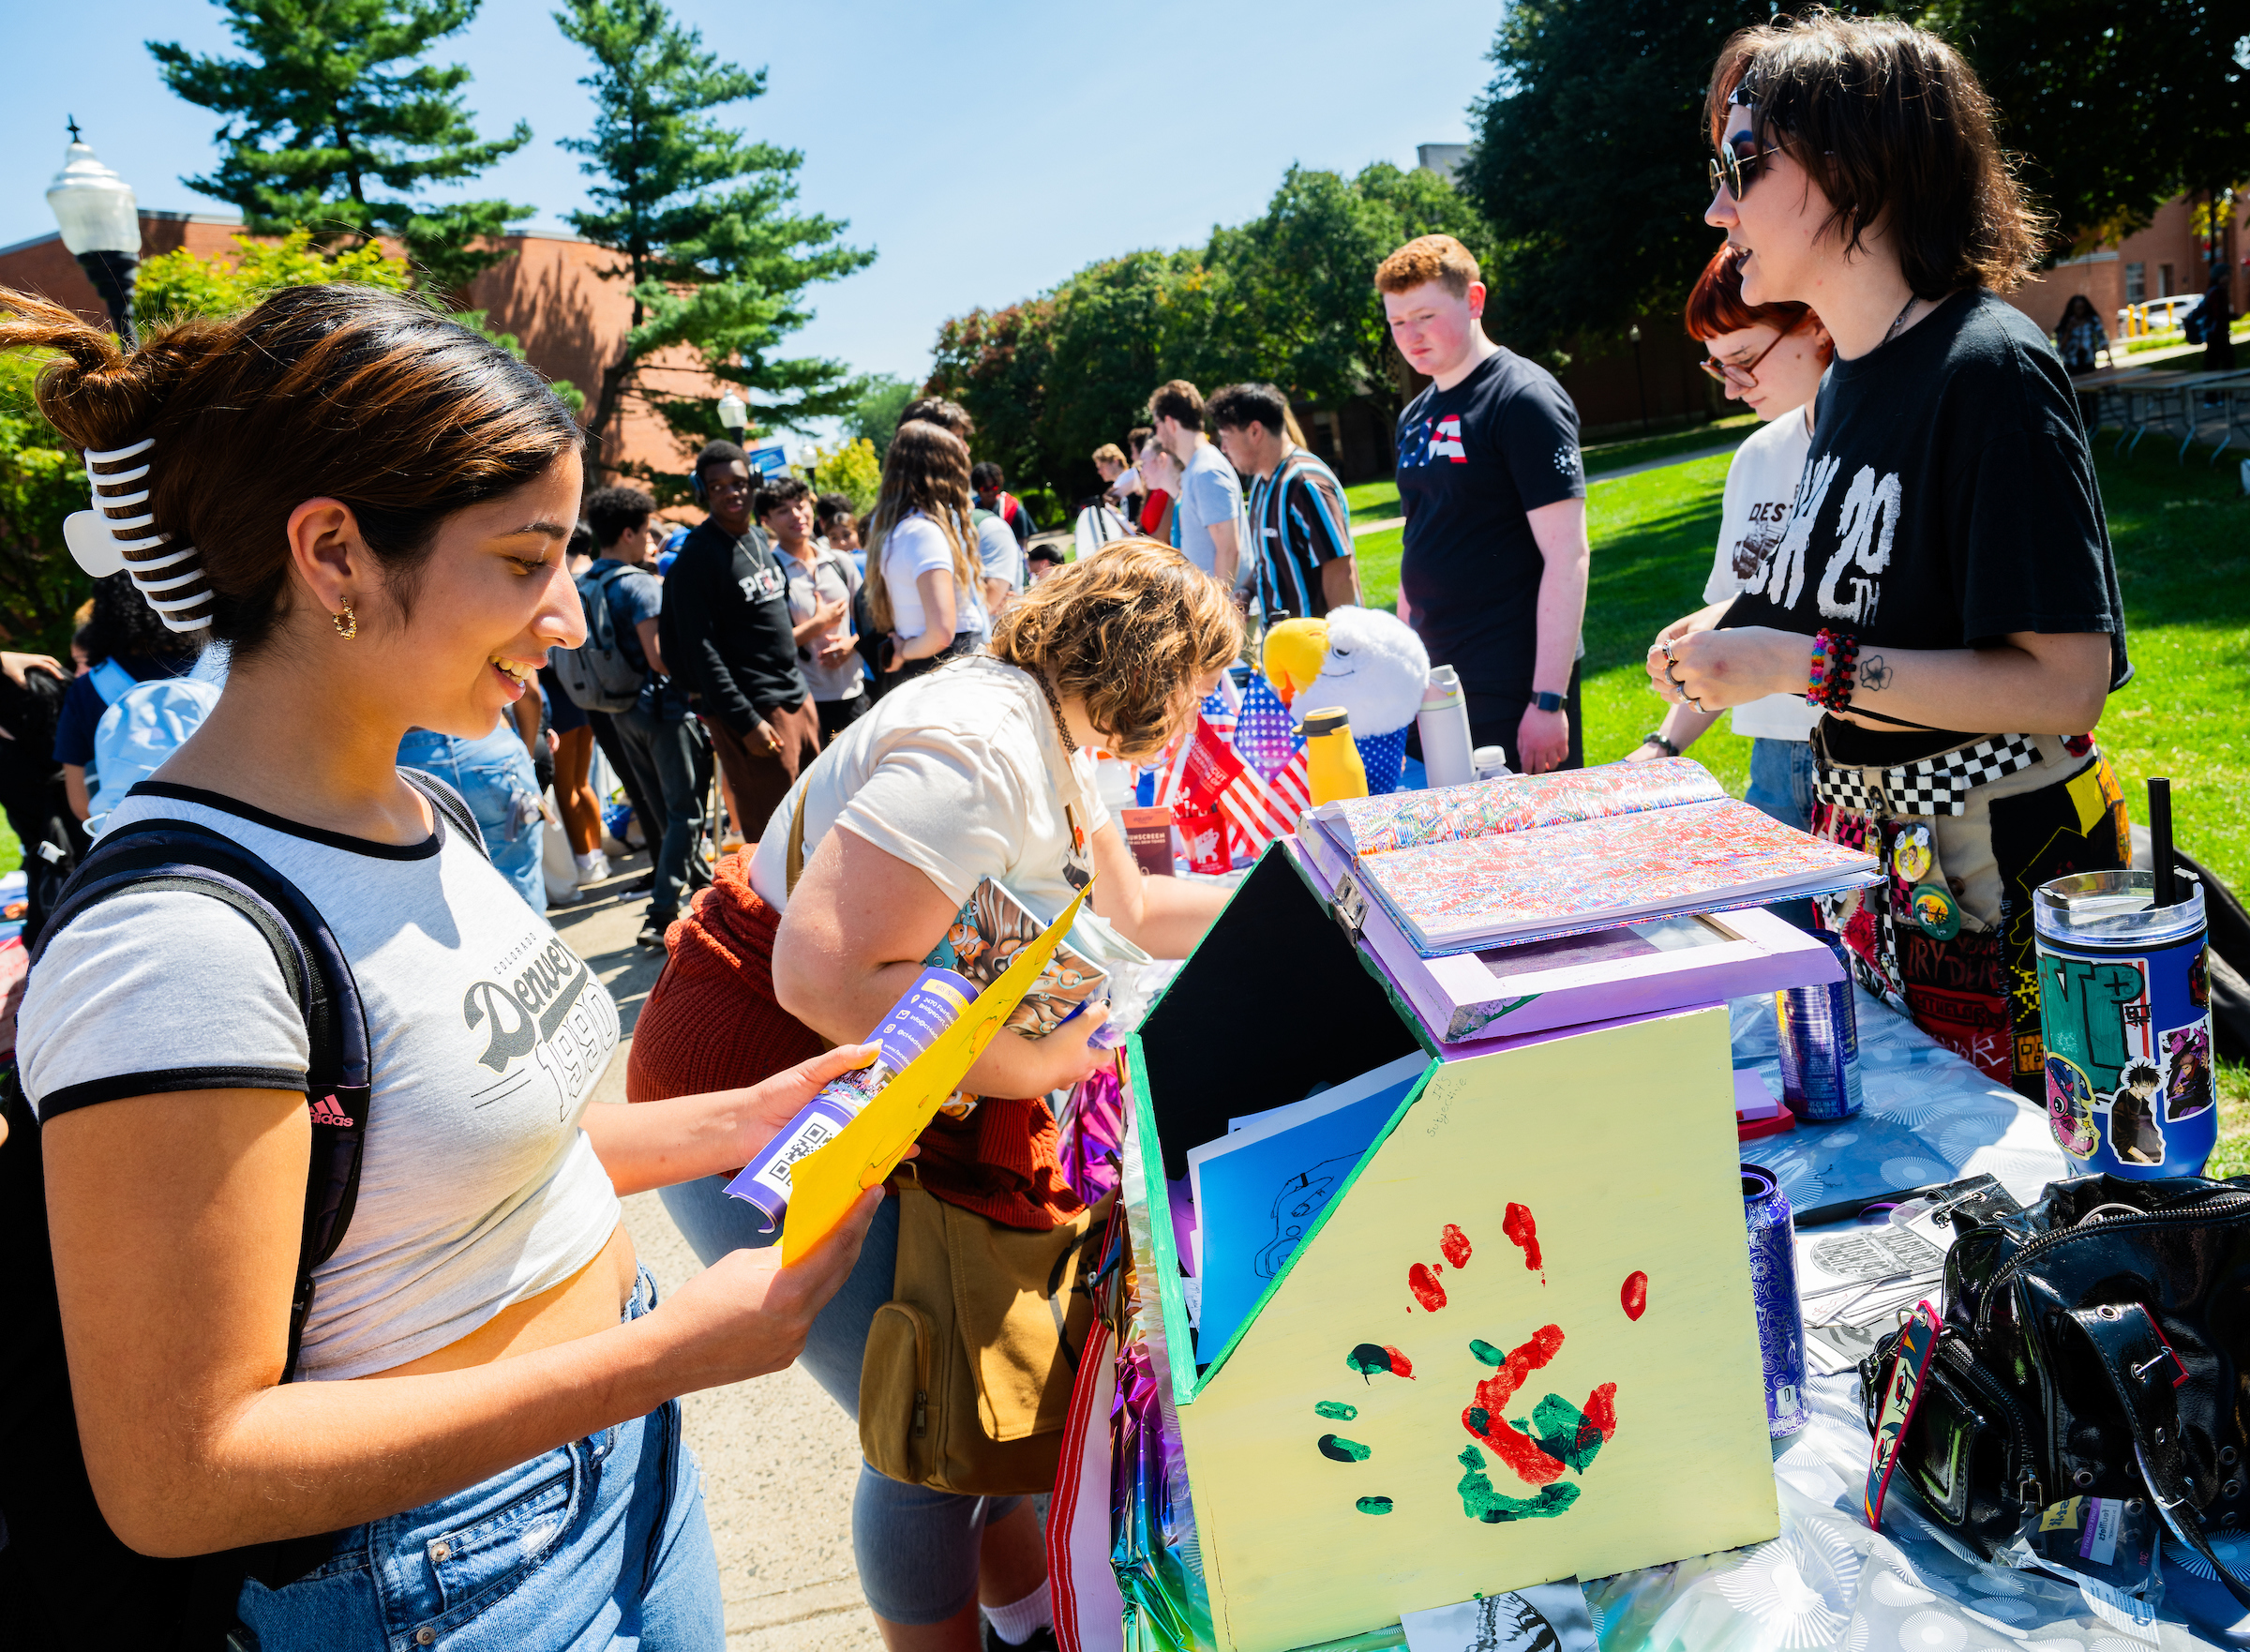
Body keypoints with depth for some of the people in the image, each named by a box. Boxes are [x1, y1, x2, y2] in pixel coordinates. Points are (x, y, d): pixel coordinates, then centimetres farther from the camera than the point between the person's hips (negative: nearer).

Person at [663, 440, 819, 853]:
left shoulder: (759, 537, 14)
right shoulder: (697, 557, -11)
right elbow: (700, 649, -16)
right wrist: (745, 721, -20)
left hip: (797, 697, 8)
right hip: (753, 712, -8)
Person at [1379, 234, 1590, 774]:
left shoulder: (1523, 399, -11)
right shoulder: (1415, 417, 13)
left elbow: (1567, 557, -16)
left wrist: (1548, 701, -20)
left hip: (1515, 690, -7)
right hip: (1433, 684, 7)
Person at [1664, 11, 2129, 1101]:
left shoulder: (1987, 369, -18)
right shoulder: (1847, 375, 9)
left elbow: (2066, 681, -22)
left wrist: (1802, 664, -24)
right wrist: (1736, 641, 4)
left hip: (1998, 860, -8)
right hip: (1867, 844, 8)